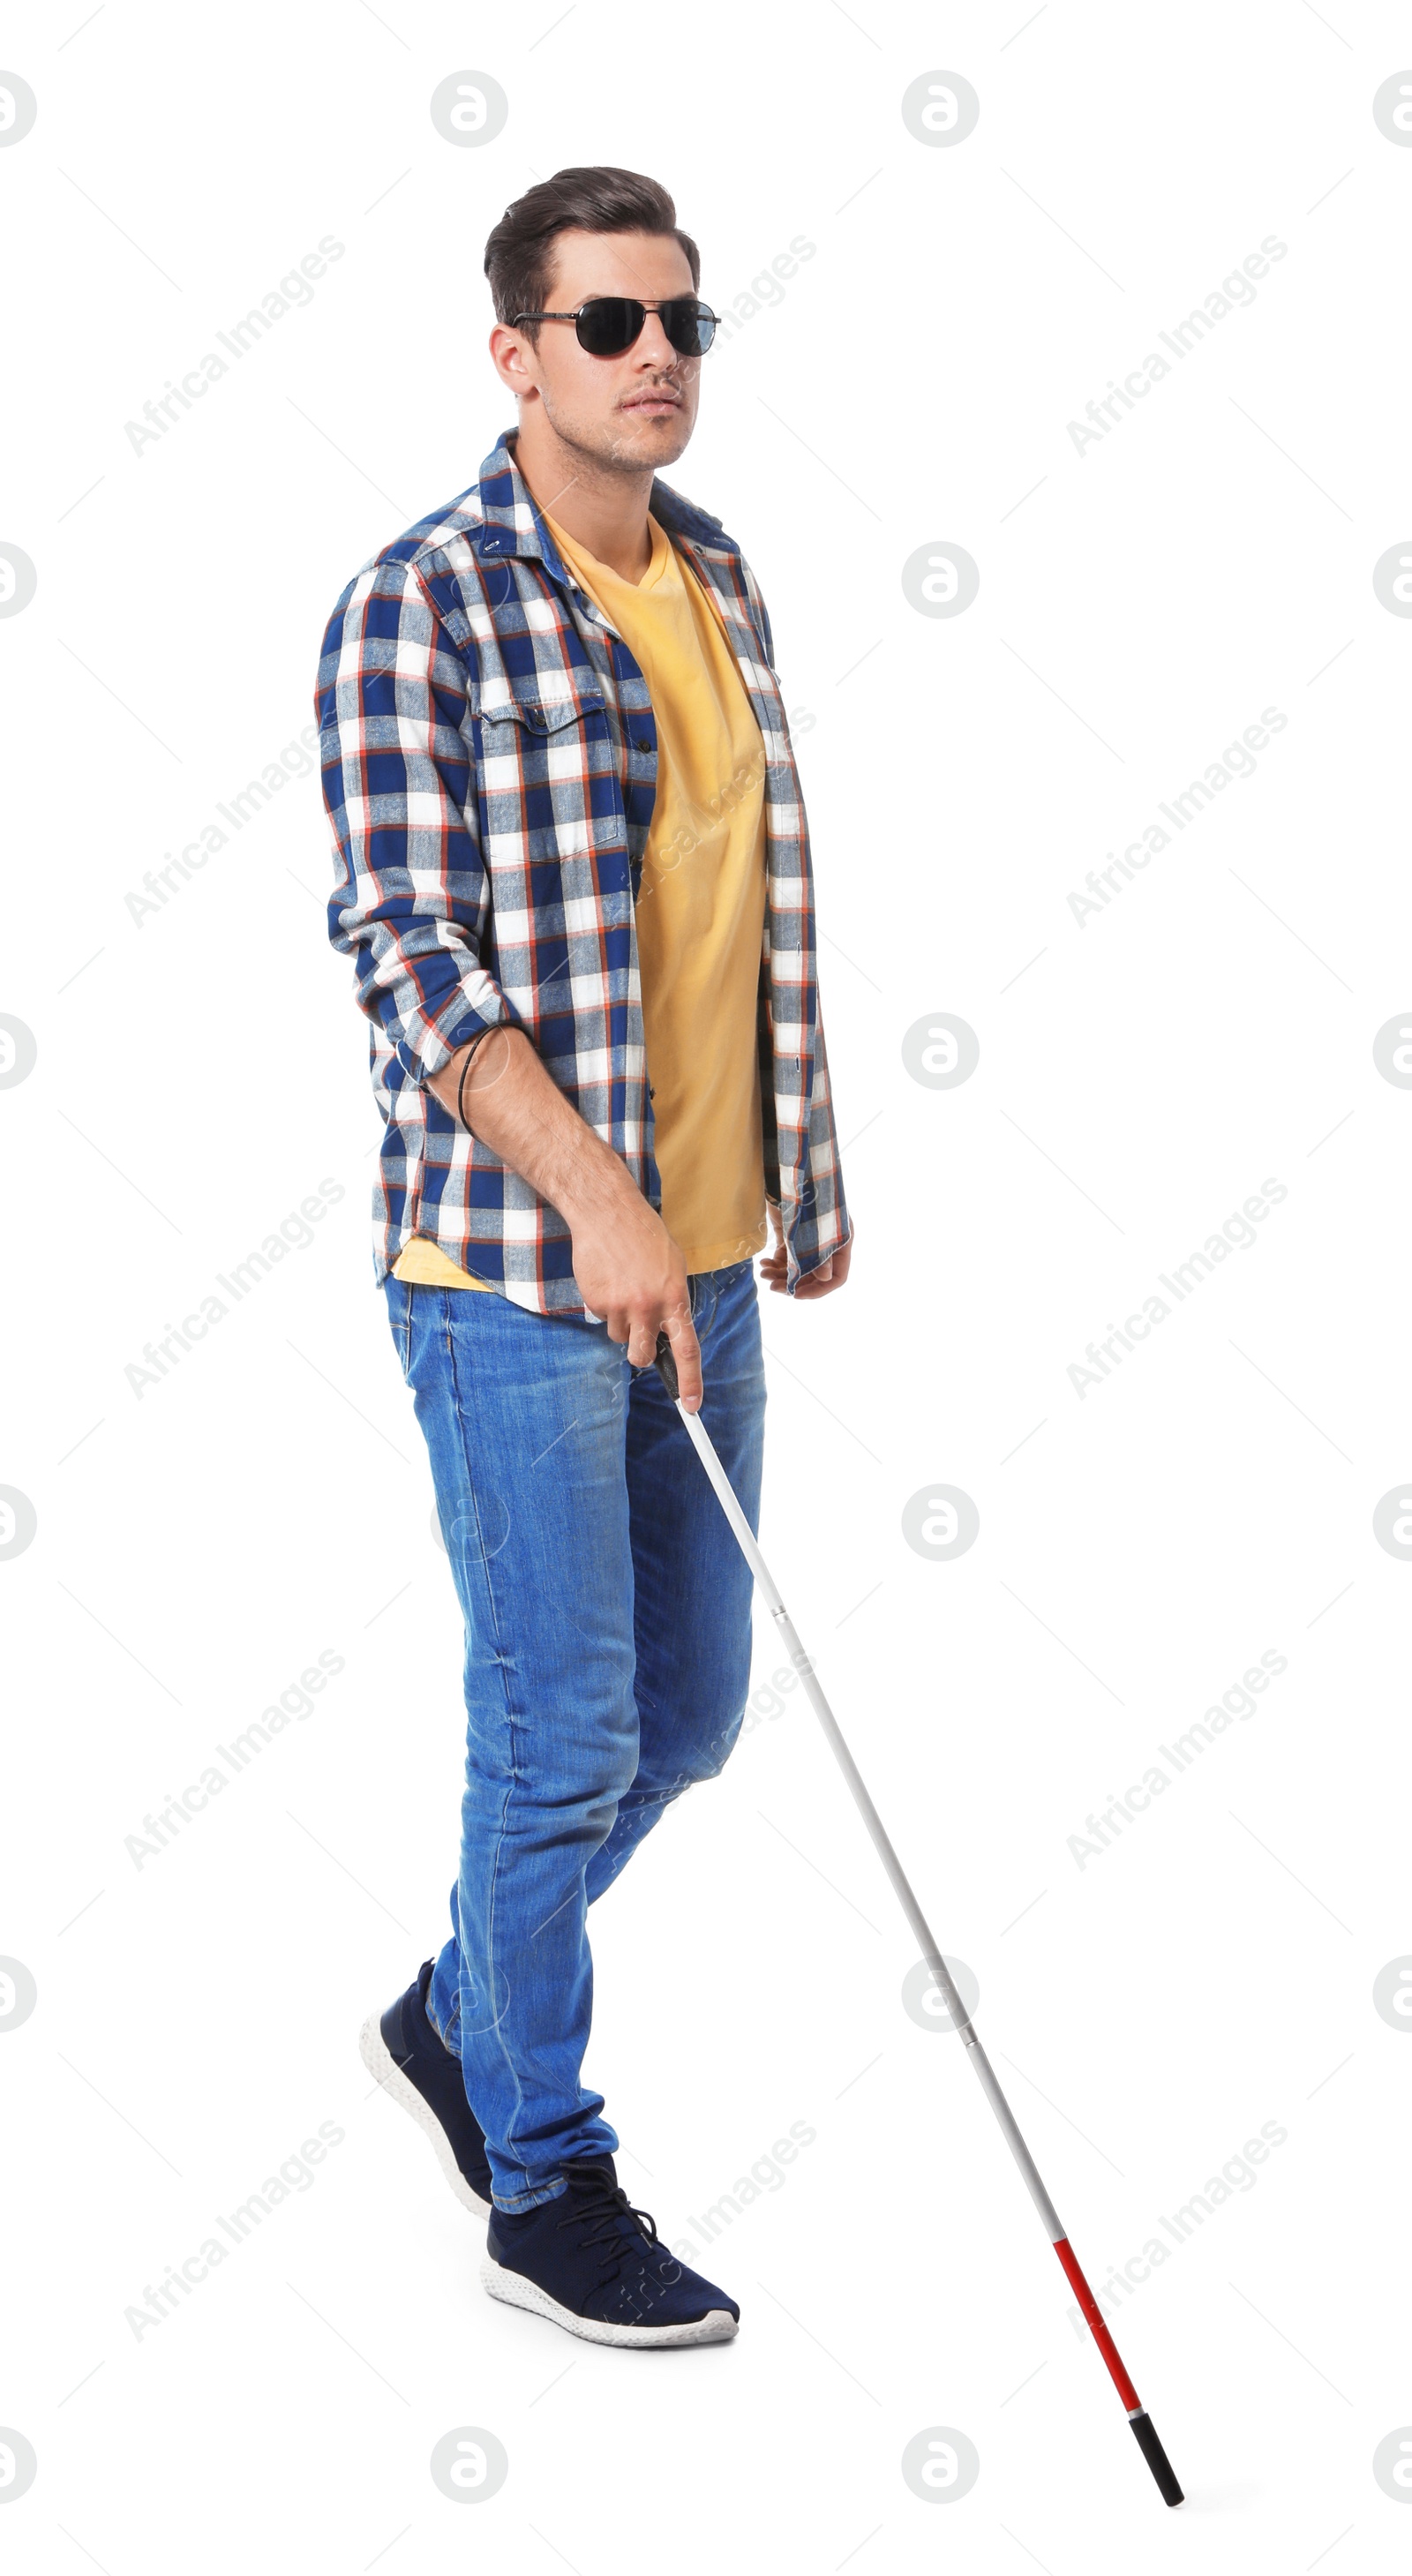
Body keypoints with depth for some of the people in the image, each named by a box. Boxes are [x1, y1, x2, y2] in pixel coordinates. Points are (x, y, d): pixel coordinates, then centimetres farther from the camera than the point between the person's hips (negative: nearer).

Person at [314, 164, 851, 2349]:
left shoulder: (723, 582, 12)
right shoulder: (420, 606, -11)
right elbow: (403, 935, -18)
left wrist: (808, 1165, 20)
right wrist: (589, 1194, -26)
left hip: (698, 1260, 7)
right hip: (509, 1268, -7)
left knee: (689, 1711, 15)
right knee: (566, 1734, 0)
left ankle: (458, 2016, 37)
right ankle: (544, 2183, 18)